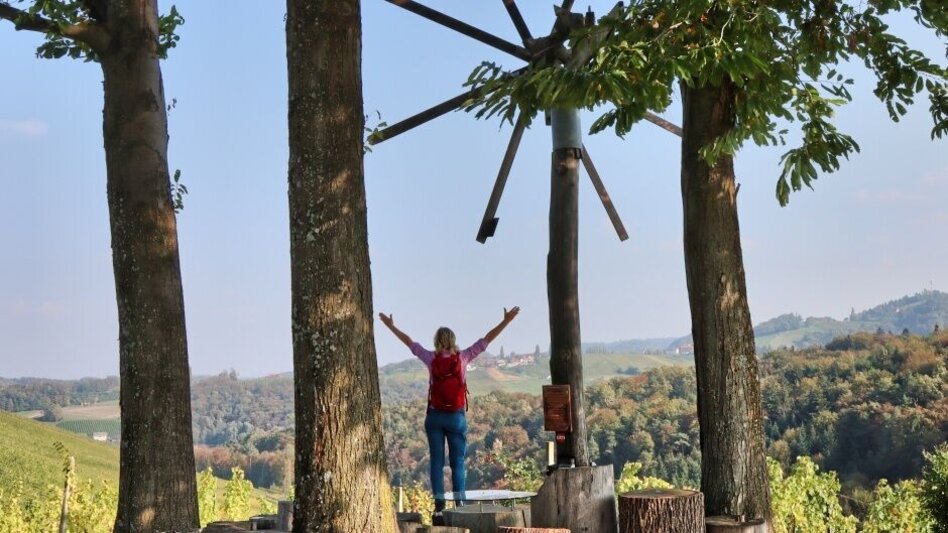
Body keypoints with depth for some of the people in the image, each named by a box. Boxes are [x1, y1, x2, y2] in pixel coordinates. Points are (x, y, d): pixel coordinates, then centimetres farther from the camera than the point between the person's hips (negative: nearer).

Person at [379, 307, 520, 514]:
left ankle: (439, 504, 0)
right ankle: (459, 503, -2)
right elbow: (486, 340, -2)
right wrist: (506, 321, 2)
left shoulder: (431, 359, -2)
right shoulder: (462, 358, -5)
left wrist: (391, 325, 21)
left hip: (435, 417, 1)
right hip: (457, 417, -1)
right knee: (458, 463, 3)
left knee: (437, 462, 4)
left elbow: (409, 342, 9)